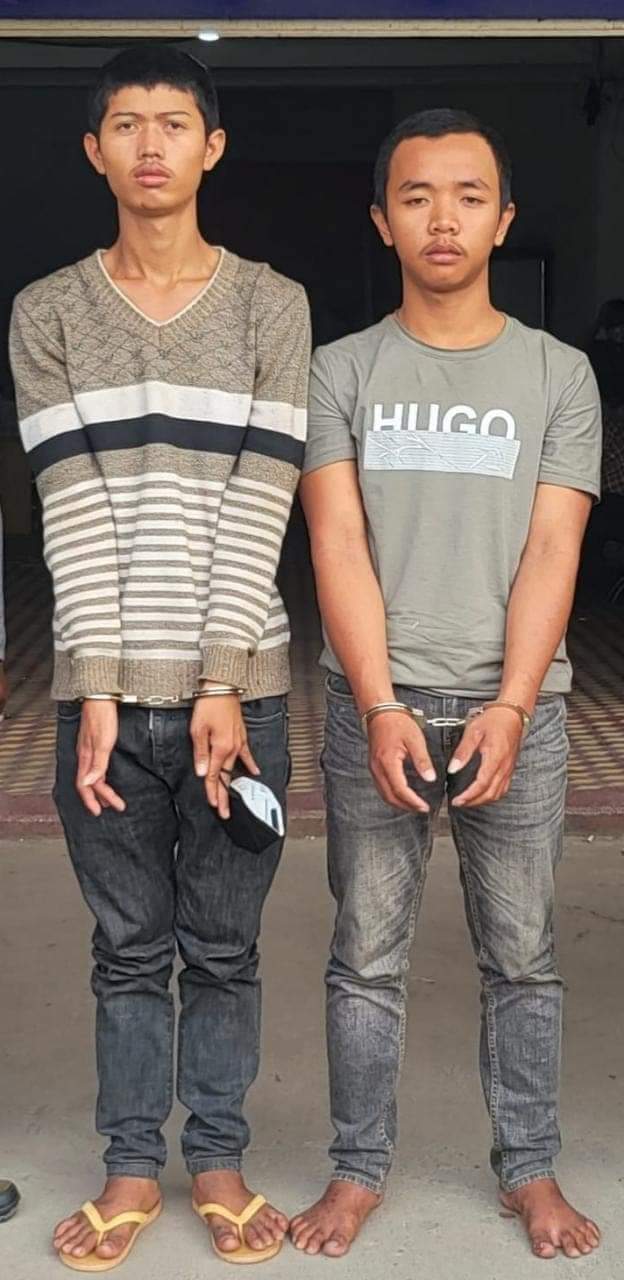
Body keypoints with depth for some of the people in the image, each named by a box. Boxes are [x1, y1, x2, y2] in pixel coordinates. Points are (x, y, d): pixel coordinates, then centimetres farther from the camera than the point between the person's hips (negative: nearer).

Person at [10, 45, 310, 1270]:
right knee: (128, 947, 11)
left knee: (224, 944, 11)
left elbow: (257, 508, -5)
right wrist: (98, 689, -10)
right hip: (107, 689, 1)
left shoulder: (272, 306, 3)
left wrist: (222, 685, -11)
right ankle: (133, 1163, 27)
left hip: (238, 685, 0)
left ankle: (217, 1155, 28)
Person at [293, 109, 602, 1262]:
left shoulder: (558, 375, 6)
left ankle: (529, 1167, 24)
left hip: (514, 708, 0)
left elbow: (550, 552, -2)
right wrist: (381, 710, -14)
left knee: (521, 957, 8)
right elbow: (338, 546, -3)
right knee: (367, 954, 7)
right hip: (374, 709, 0)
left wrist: (507, 710, -13)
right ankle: (358, 1168, 21)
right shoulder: (342, 371, 5)